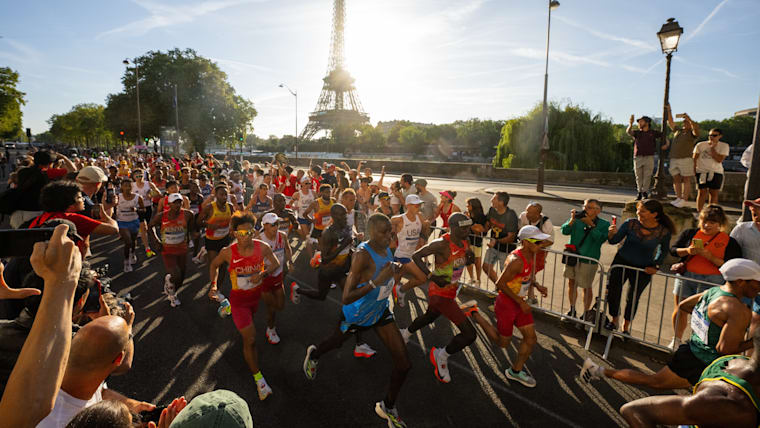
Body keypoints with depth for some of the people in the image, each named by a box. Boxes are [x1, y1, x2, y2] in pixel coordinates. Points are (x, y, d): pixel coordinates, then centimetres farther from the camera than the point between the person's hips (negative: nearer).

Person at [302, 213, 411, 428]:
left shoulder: (385, 247, -9)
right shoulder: (362, 254, -34)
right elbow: (346, 298, -35)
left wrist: (392, 268, -2)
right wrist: (377, 281, -41)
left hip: (380, 311, 6)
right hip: (356, 315, -6)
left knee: (404, 363, 1)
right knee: (336, 342, 26)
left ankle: (388, 407, 28)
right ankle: (313, 354, 64)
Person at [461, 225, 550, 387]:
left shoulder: (529, 254, 0)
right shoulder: (517, 260, -29)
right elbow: (500, 284, -27)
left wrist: (537, 286, -1)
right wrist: (521, 302, -22)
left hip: (520, 303, 9)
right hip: (506, 304, -8)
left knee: (531, 339, 10)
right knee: (503, 342, 11)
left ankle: (515, 371, 30)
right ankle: (474, 313, 20)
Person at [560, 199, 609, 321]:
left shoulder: (604, 224, -5)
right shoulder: (577, 219, 2)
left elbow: (601, 239, -21)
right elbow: (564, 231, -9)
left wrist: (591, 225, -24)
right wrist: (572, 220, -22)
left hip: (589, 259, -3)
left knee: (587, 287, 7)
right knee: (571, 283, 13)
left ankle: (586, 313, 27)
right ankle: (572, 310, 31)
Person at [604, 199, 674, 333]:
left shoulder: (664, 232, -11)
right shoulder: (630, 224, -12)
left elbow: (664, 250, 8)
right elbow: (613, 241, -8)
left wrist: (656, 266, 0)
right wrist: (612, 233, -29)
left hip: (643, 269, 0)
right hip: (621, 262, 1)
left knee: (633, 298, 10)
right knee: (612, 292, -2)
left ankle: (626, 326, 31)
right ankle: (614, 320, 24)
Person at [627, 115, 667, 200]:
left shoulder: (653, 132, 9)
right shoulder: (637, 132, 9)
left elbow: (664, 137, 19)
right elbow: (628, 132, -11)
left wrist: (665, 144, 1)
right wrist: (630, 124, -29)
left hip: (649, 158, -1)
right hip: (637, 158, 1)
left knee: (647, 176, -2)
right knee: (638, 177, 5)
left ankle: (645, 193, 3)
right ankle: (639, 192, 14)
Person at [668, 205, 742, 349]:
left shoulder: (729, 242, 0)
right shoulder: (690, 233, 6)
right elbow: (673, 250, 7)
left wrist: (710, 257, -19)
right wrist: (687, 251, -11)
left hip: (710, 281, -2)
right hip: (685, 277, 2)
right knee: (679, 310, 10)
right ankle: (676, 340, 29)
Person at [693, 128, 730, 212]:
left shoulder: (724, 146, 2)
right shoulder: (700, 145, 3)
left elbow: (719, 160, -10)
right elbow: (694, 159, 5)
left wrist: (712, 148, -11)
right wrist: (694, 170, -4)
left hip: (716, 172, 1)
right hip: (702, 172, -1)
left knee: (714, 193, 3)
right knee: (702, 192, -3)